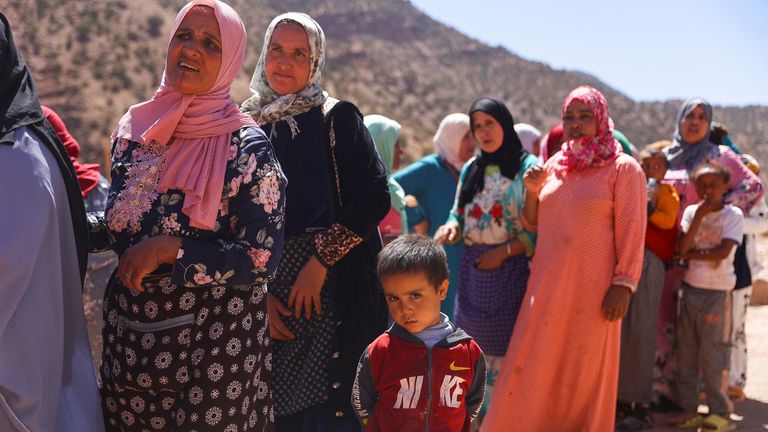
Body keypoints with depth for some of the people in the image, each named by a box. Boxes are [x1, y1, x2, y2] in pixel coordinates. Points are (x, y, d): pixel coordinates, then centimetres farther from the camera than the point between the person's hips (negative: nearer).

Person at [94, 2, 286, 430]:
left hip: (215, 337, -5)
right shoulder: (134, 127, 2)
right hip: (129, 328, 5)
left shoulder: (248, 147, -13)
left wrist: (169, 250, -20)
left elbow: (261, 259, -17)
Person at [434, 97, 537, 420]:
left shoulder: (528, 167, -4)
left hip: (511, 269, -5)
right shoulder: (471, 169, 13)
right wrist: (451, 227, -3)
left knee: (508, 346, -3)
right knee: (474, 345, 9)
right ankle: (478, 413, 22)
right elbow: (459, 216, 20)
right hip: (472, 269, 5)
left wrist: (505, 251, -16)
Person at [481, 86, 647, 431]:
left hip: (592, 290, -5)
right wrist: (532, 191, -2)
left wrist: (623, 285, -14)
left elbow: (631, 233, -8)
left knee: (585, 369, 7)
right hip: (547, 286, 5)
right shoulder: (554, 165, 11)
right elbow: (533, 224, 15)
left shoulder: (623, 168, -4)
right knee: (533, 368, 9)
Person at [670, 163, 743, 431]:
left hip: (716, 292, -4)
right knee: (686, 352, 7)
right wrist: (700, 216, -10)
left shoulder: (733, 215, -3)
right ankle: (689, 409, 17)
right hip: (689, 289, 4)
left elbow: (723, 252, -16)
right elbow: (681, 248, -6)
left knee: (712, 353, -2)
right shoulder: (691, 211, 7)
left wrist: (692, 254, -8)